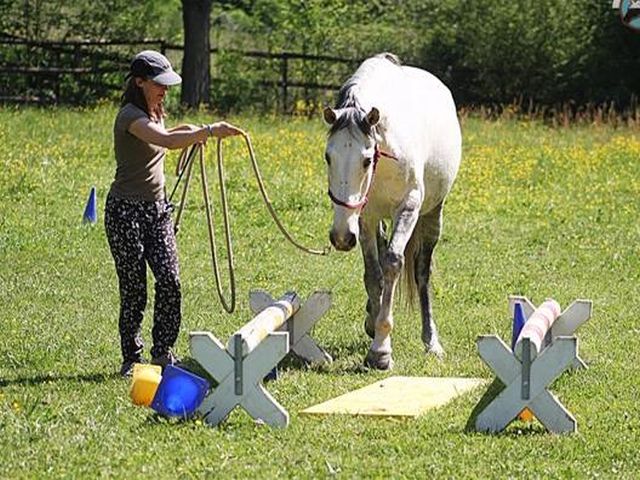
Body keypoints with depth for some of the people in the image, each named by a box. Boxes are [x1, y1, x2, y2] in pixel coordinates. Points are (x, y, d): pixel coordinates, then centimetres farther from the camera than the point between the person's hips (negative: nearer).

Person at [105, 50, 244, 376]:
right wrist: (209, 131, -40)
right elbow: (167, 141, -33)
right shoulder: (130, 116, -16)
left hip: (157, 209, 8)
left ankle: (163, 353, 5)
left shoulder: (154, 114, 12)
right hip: (127, 211, -8)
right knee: (134, 290, -3)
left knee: (170, 281, -4)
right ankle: (131, 359, 8)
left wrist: (186, 131, 13)